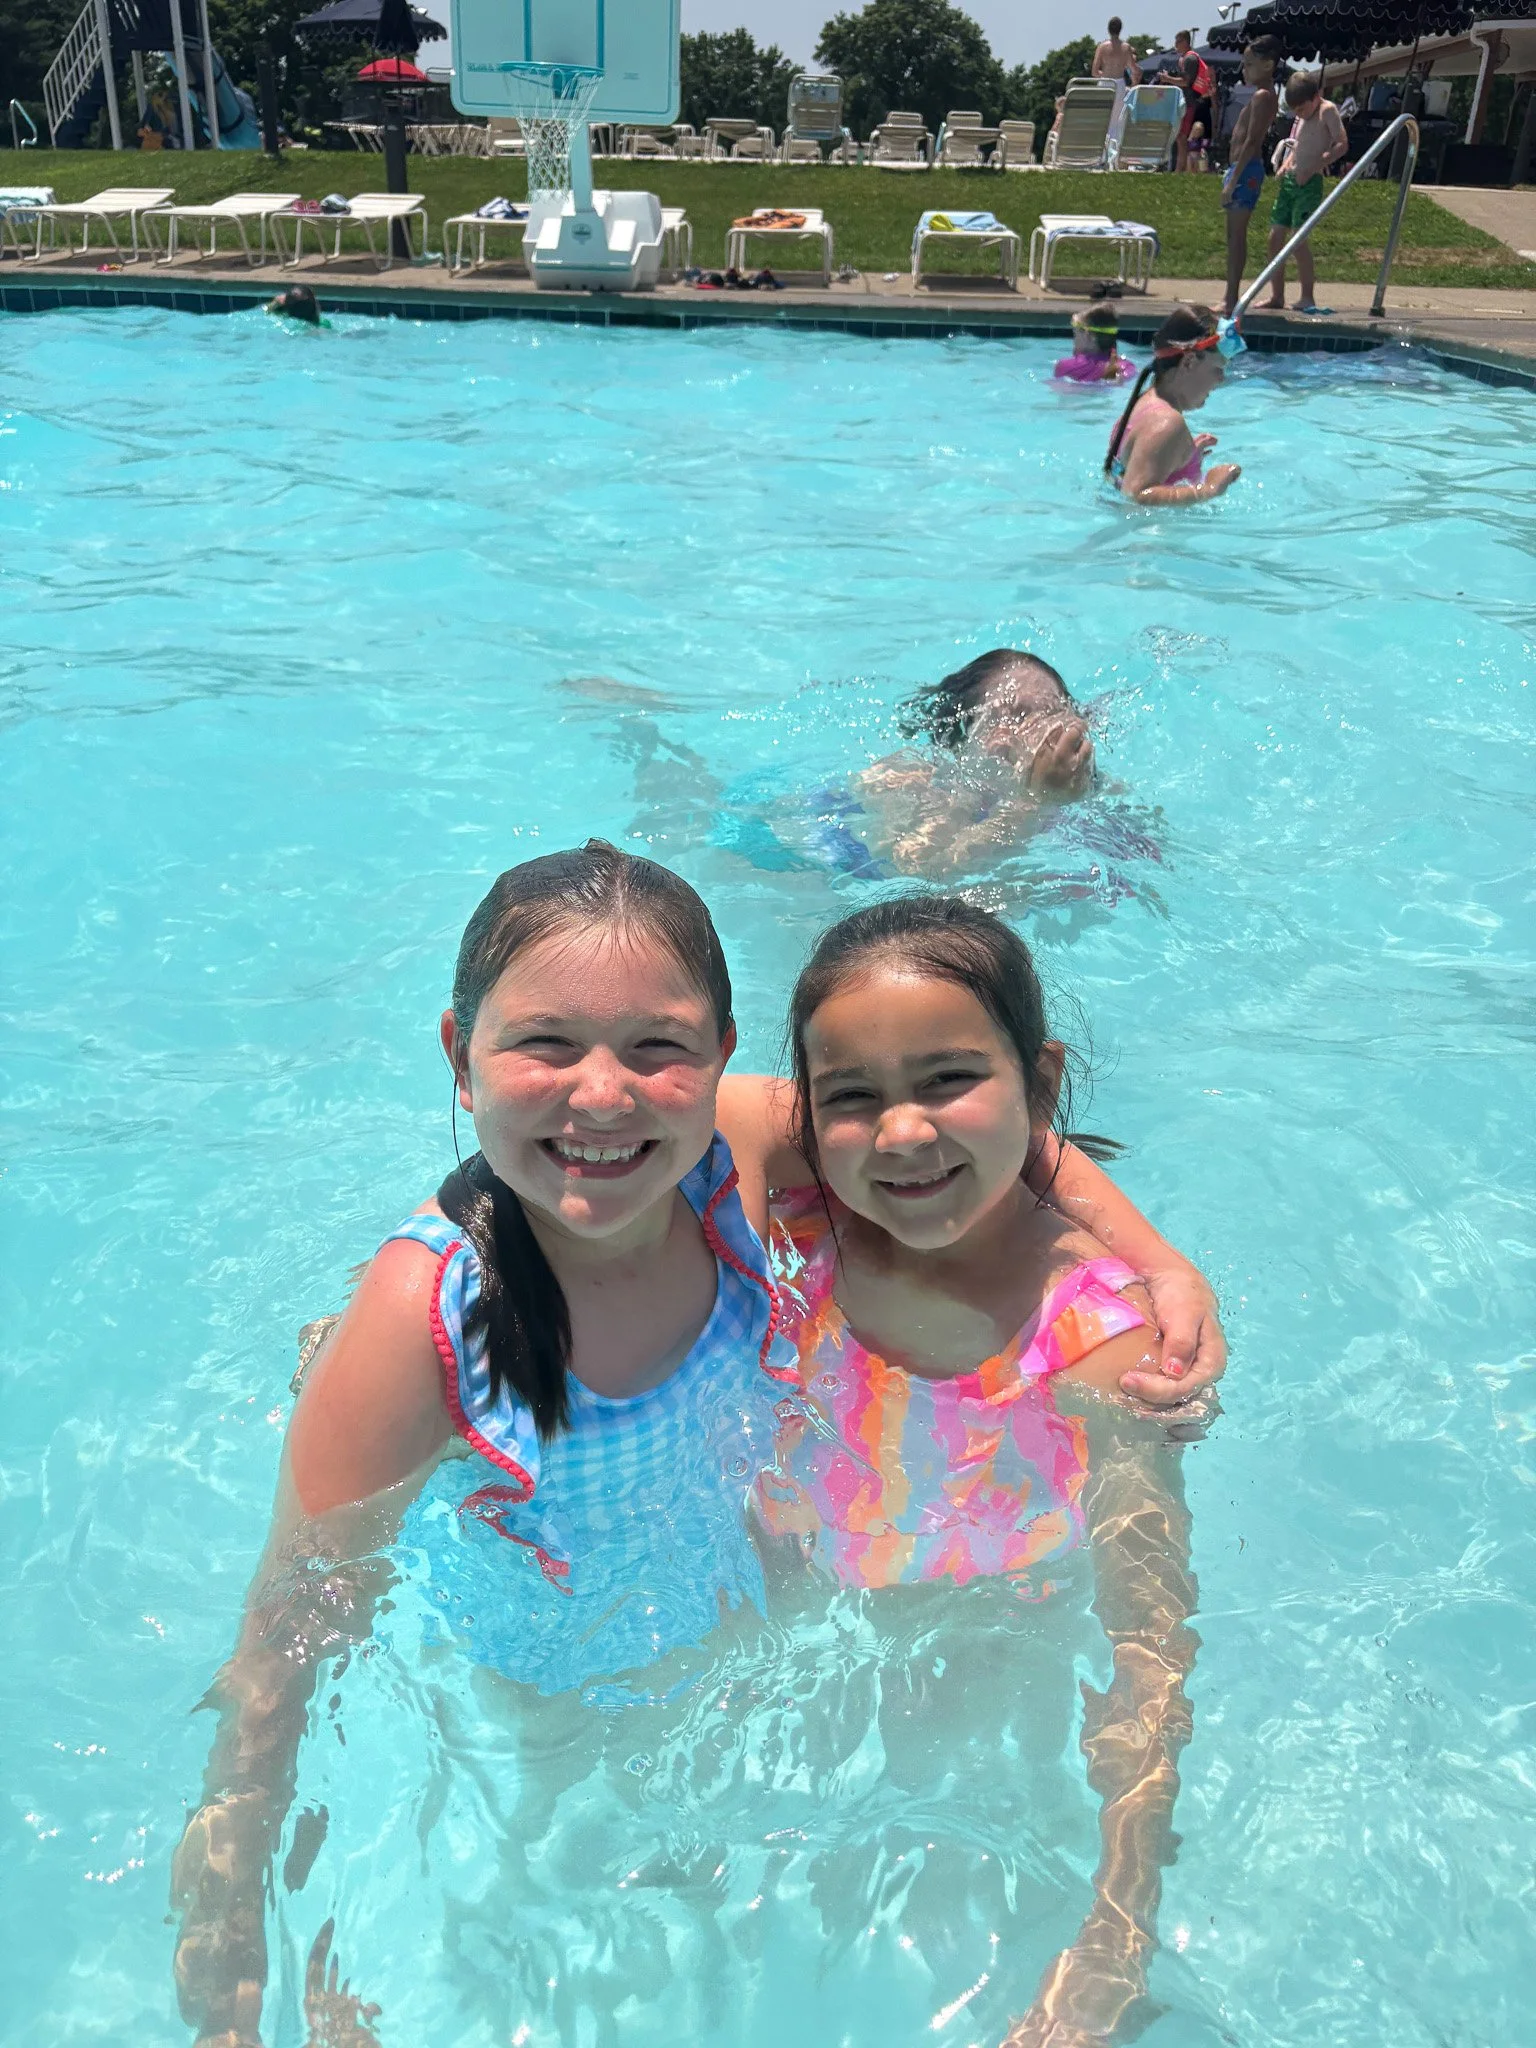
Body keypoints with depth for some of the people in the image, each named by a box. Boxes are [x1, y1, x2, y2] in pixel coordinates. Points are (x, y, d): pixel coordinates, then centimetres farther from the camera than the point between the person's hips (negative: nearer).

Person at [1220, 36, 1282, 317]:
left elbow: (1251, 142, -20)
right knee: (1234, 235, 12)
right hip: (1241, 168, 10)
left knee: (1237, 235, -10)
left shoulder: (1262, 96, -13)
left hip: (1246, 169, -10)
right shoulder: (1262, 95, 18)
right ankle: (1230, 298, 16)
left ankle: (1232, 300, -10)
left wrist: (1233, 180, -23)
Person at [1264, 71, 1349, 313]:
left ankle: (1307, 298, -12)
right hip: (1290, 179, 8)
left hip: (1310, 183, -8)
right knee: (1276, 236, 5)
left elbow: (1342, 145, -15)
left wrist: (1312, 168, -21)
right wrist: (1287, 163, 9)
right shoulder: (1303, 116, 14)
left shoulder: (1328, 111, -8)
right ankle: (1276, 296, 12)